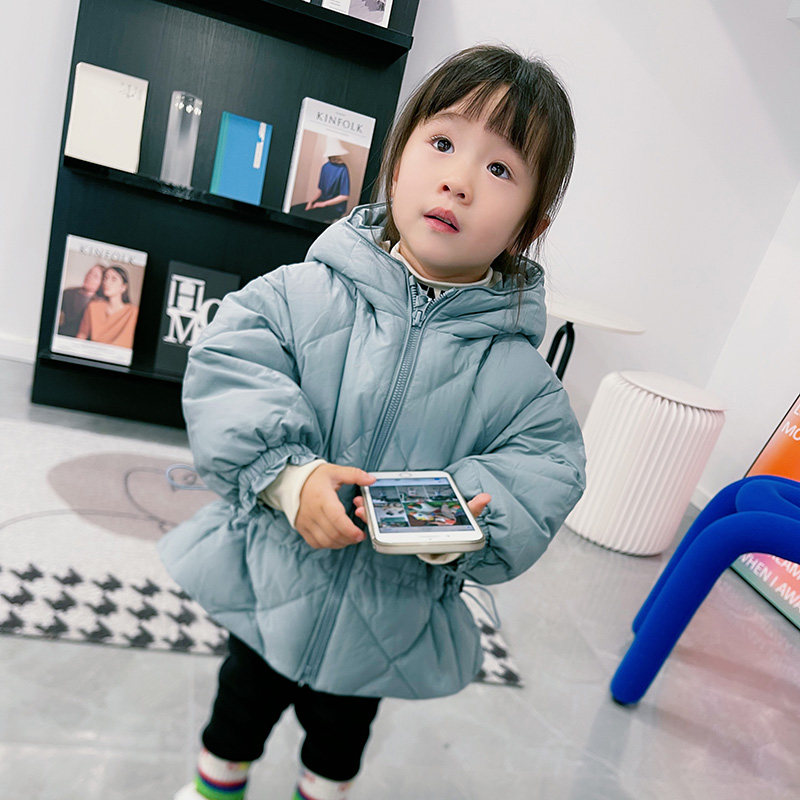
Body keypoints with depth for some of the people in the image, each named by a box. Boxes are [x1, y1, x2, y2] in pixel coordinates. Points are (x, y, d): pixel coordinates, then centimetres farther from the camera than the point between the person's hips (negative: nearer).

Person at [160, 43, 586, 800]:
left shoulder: (517, 373, -16)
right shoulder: (302, 294, -16)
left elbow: (543, 472, -13)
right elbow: (227, 373, -20)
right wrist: (289, 475, -32)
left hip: (385, 627, 1)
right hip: (267, 587, 0)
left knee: (340, 735, 30)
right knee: (242, 702, 30)